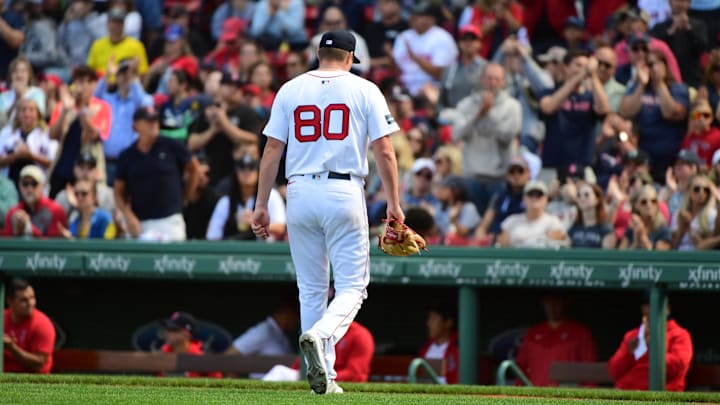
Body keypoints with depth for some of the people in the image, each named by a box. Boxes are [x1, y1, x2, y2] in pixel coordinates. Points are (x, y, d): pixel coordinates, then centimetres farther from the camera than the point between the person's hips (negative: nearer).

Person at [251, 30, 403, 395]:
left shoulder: (290, 90, 8)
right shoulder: (364, 91, 3)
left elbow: (272, 151, 4)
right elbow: (384, 151, -3)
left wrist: (261, 205, 6)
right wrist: (394, 203, 3)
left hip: (300, 193, 3)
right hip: (345, 194, -3)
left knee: (311, 289, 10)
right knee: (352, 286, 2)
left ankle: (323, 378, 9)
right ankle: (320, 335, -27)